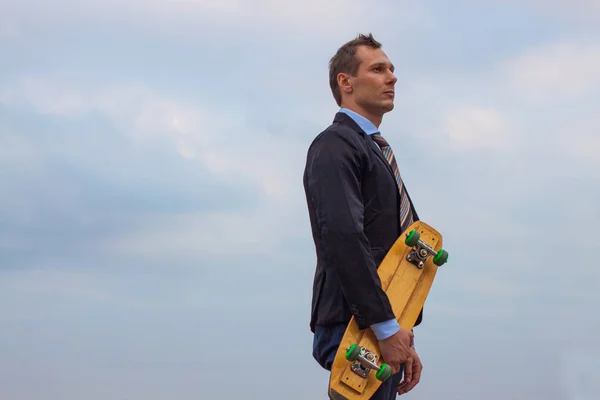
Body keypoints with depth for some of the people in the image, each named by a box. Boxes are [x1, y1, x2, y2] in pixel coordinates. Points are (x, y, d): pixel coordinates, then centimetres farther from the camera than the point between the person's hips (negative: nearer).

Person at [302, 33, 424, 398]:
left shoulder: (377, 153, 23)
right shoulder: (335, 145, -7)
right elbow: (342, 238, -20)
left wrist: (405, 342, 17)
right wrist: (387, 327, -21)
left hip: (385, 333, 9)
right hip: (354, 329, -9)